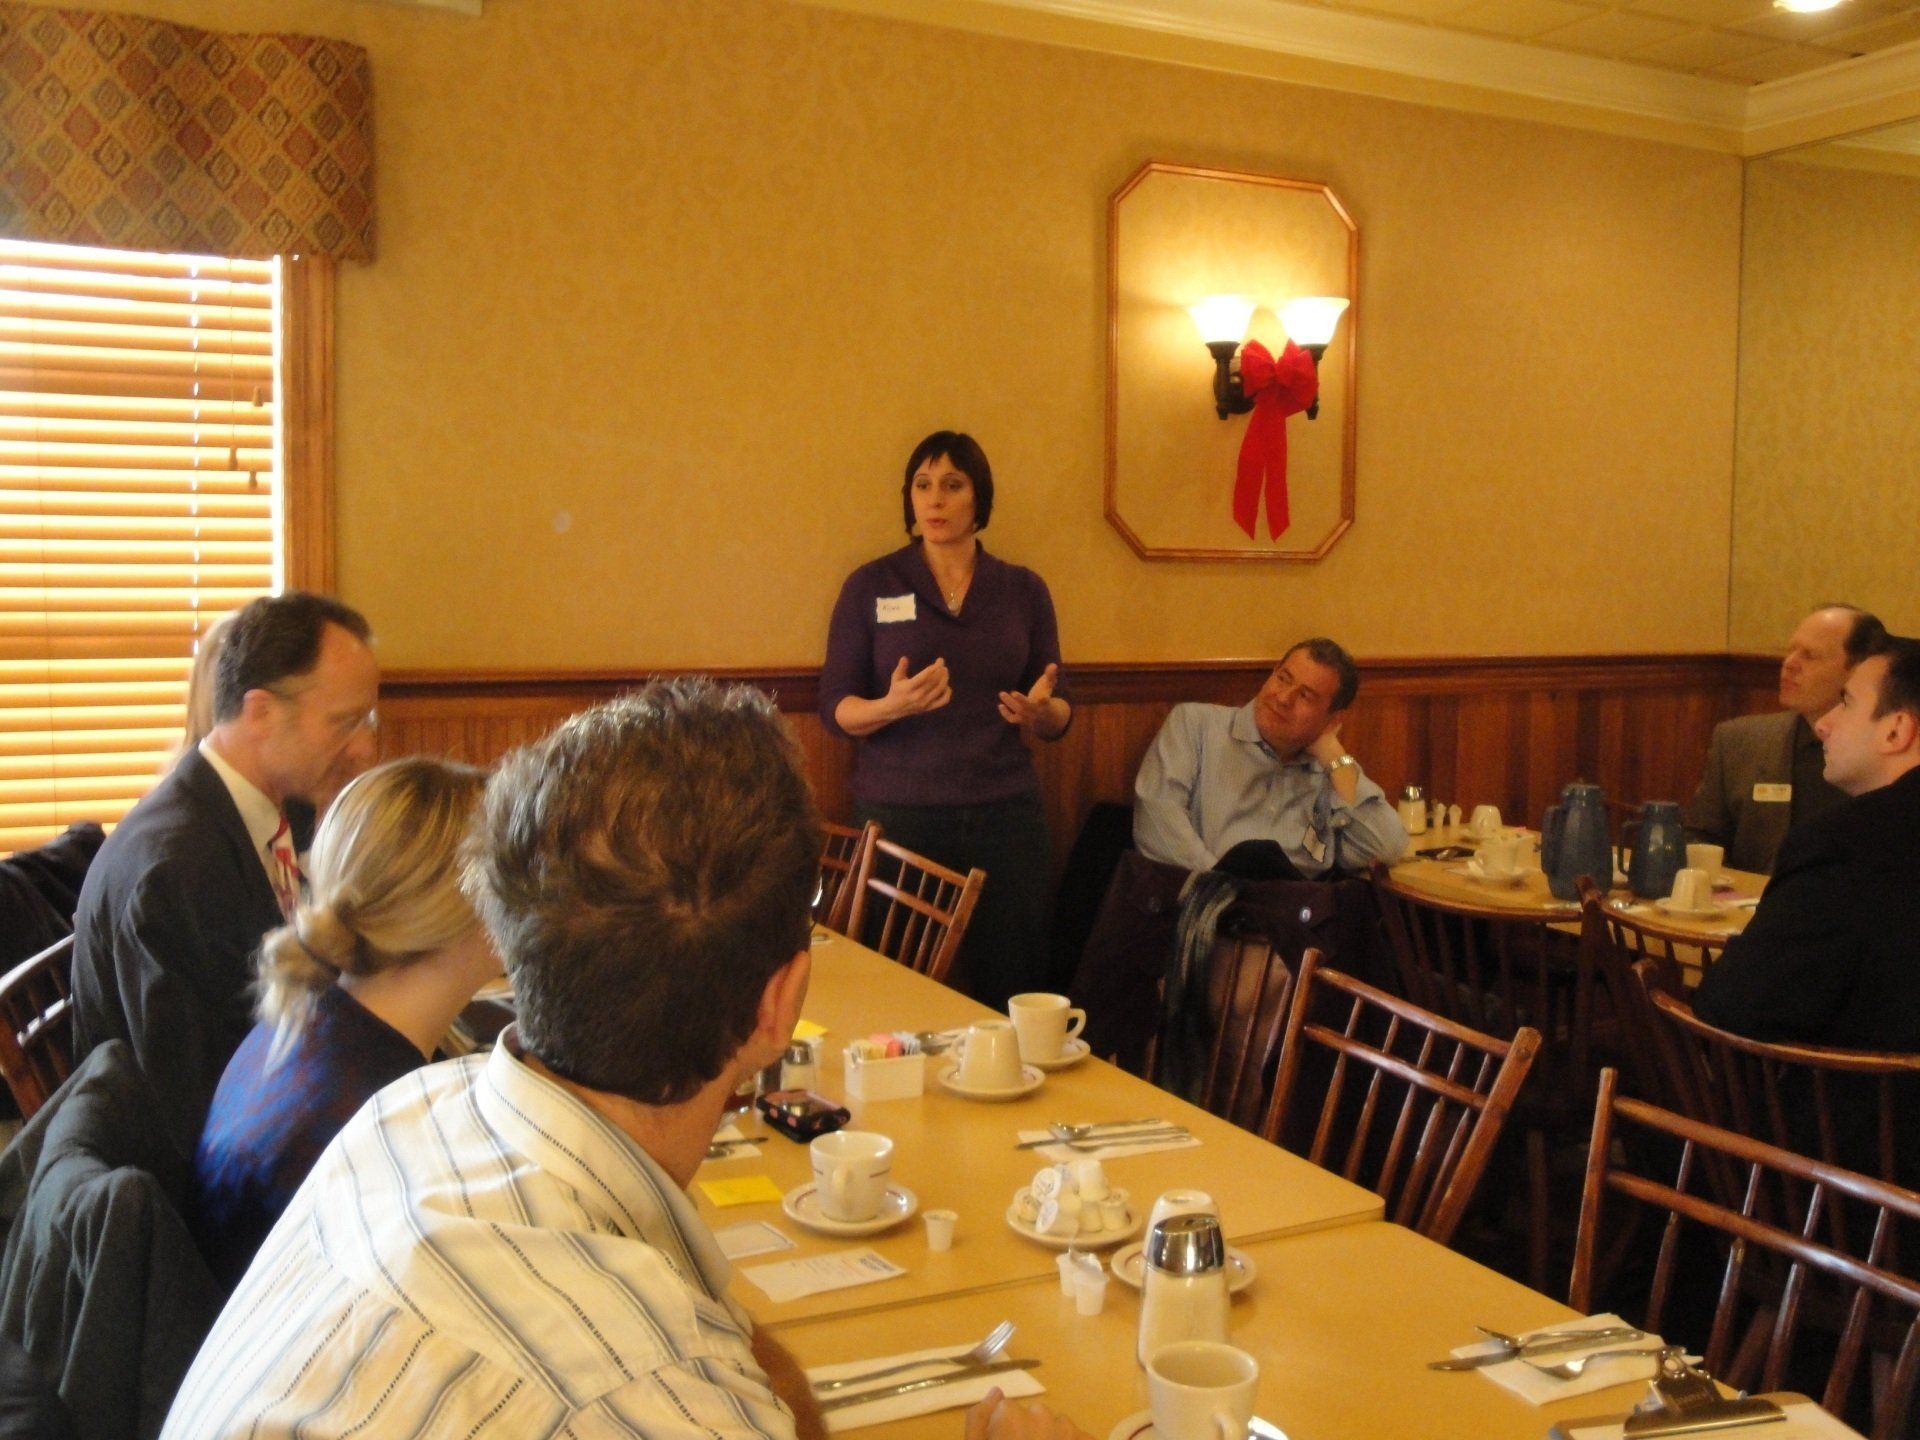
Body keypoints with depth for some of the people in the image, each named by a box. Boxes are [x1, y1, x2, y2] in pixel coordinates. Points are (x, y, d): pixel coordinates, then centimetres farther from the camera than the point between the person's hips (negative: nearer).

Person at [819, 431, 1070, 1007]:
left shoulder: (1024, 590, 8)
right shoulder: (870, 587, 3)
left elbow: (1059, 718, 10)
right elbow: (834, 710, 1)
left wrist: (1039, 710, -13)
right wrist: (892, 706, -20)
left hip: (1004, 813, 2)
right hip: (898, 812, -1)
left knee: (1006, 986, -2)